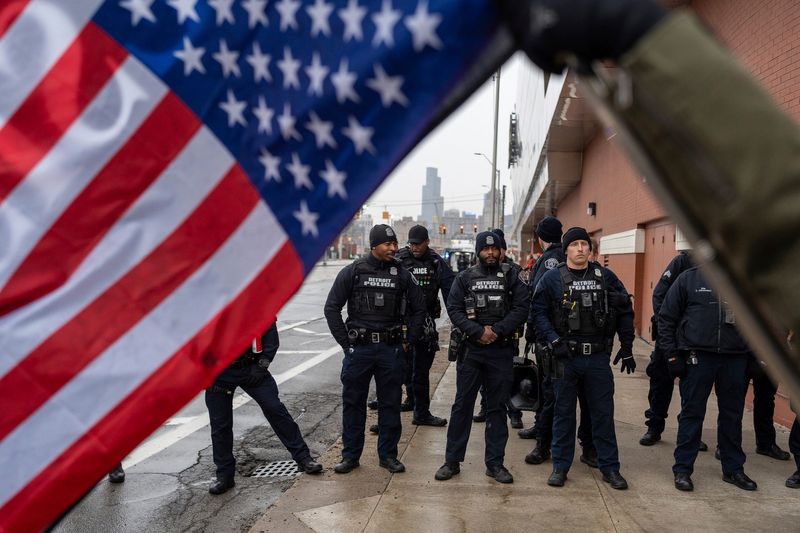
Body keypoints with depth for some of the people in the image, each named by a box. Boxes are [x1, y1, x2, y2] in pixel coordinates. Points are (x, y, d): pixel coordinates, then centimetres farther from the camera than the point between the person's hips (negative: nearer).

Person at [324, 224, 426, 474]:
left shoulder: (402, 275, 3)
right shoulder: (352, 272, -3)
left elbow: (419, 308, 11)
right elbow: (332, 308, -1)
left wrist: (409, 341, 6)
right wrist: (345, 342, -4)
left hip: (392, 349, 1)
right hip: (359, 348, -1)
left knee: (390, 404, 9)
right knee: (353, 403, 8)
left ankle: (388, 455, 23)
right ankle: (350, 455, 22)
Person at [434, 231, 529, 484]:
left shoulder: (511, 278, 6)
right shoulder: (464, 278, 5)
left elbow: (521, 308, -3)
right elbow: (454, 309, -3)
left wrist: (497, 330, -16)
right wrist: (479, 331, -15)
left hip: (501, 350, 1)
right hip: (470, 349, 0)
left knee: (497, 407, 8)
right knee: (462, 405, 5)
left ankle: (495, 462, 19)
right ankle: (452, 460, 15)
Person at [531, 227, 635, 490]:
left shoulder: (605, 276, 5)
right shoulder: (552, 278, -2)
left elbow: (625, 311, 10)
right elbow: (538, 312, -5)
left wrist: (626, 347, 7)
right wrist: (552, 340, -17)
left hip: (598, 357, 2)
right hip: (565, 357, -2)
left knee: (603, 412, 10)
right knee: (563, 412, 9)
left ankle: (609, 467, 23)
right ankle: (560, 466, 21)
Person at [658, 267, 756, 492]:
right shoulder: (689, 278, -2)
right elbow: (666, 317, -1)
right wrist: (672, 354, -5)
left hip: (735, 358, 3)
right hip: (698, 357, -3)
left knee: (733, 414, 13)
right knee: (692, 414, 4)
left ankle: (733, 468, 28)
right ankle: (682, 469, 15)